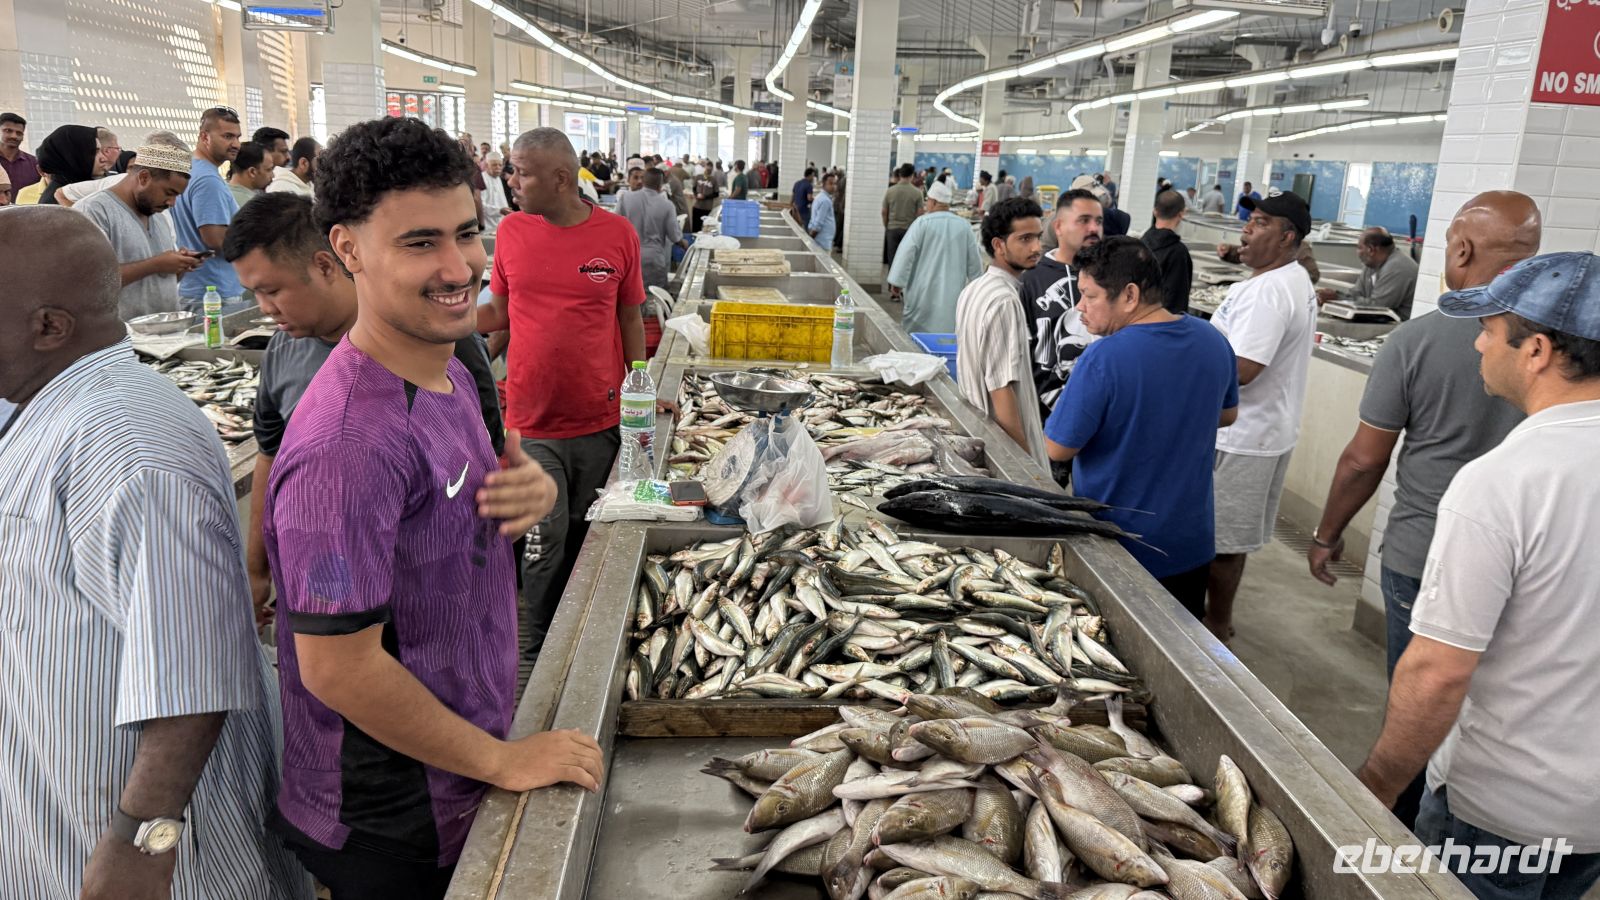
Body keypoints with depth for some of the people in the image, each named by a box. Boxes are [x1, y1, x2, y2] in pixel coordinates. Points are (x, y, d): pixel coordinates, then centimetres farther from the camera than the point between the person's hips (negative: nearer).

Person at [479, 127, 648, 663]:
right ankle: (539, 649, 21)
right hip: (533, 422, 0)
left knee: (589, 538, 13)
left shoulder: (617, 234, -4)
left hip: (601, 421, 0)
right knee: (546, 539, 0)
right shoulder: (512, 231, 0)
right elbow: (500, 311, 10)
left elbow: (631, 321, 5)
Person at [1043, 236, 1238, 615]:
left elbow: (1058, 449, -19)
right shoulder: (1213, 341, -4)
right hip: (1192, 545, 6)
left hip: (1118, 551, -6)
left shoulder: (1103, 359, -26)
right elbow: (1227, 414, 13)